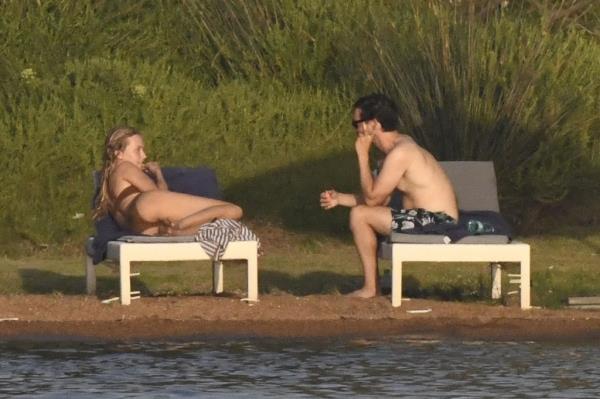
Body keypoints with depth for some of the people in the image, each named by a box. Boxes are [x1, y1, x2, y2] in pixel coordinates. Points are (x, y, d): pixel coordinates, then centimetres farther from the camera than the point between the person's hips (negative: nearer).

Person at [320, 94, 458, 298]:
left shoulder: (400, 153, -17)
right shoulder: (399, 144, 14)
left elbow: (372, 198, -14)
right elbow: (379, 199, 17)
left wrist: (362, 155, -8)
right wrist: (340, 198, 14)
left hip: (435, 222, -10)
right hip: (431, 221, 10)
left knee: (360, 215, -12)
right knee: (368, 214, 20)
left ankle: (371, 288, -5)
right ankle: (373, 285, 18)